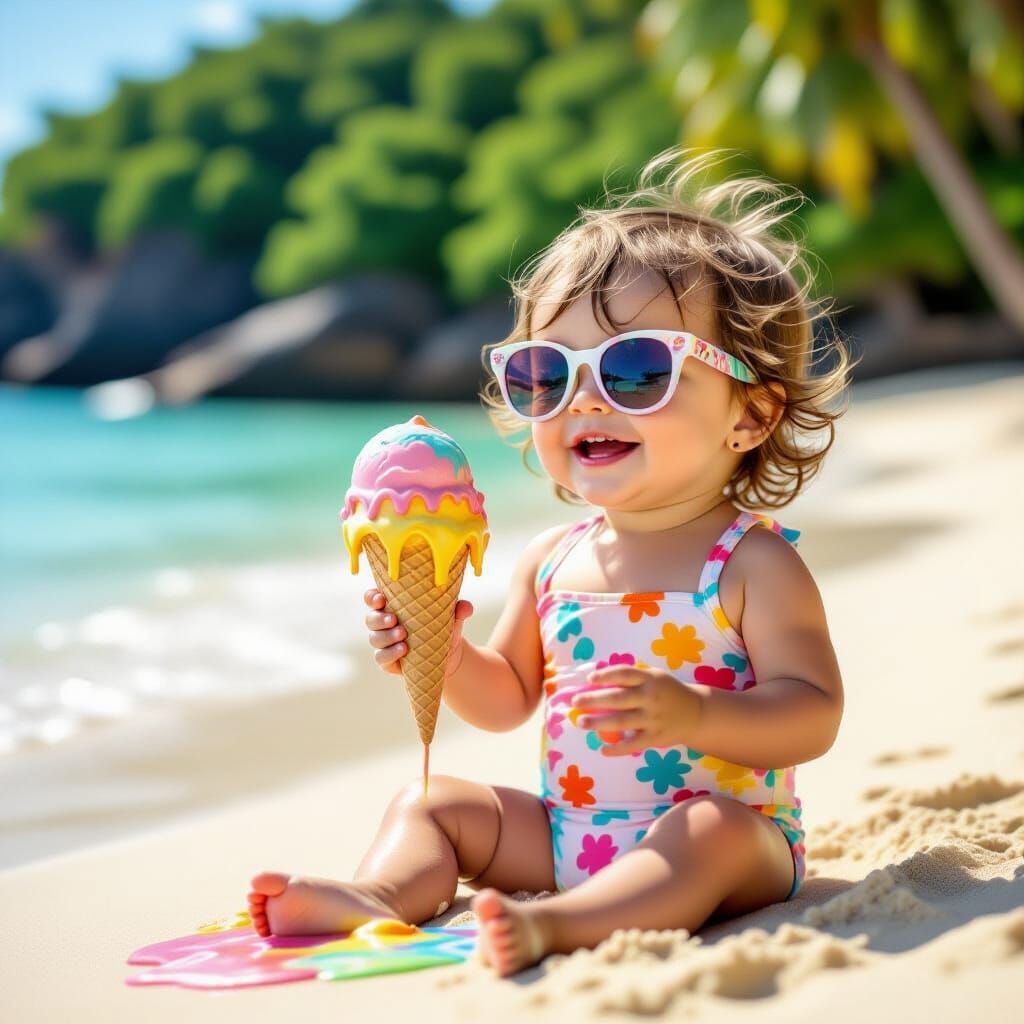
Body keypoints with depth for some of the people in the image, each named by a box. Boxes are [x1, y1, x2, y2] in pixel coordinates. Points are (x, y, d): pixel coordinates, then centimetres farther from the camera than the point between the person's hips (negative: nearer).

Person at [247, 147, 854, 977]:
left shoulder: (753, 564, -12)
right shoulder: (552, 560, 7)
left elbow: (813, 715, -19)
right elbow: (508, 699, 17)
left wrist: (694, 714, -35)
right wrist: (446, 655, -4)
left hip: (736, 841, -6)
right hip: (567, 835, 6)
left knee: (709, 830, -37)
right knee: (430, 801, 5)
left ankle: (554, 924, -51)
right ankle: (379, 895, -20)